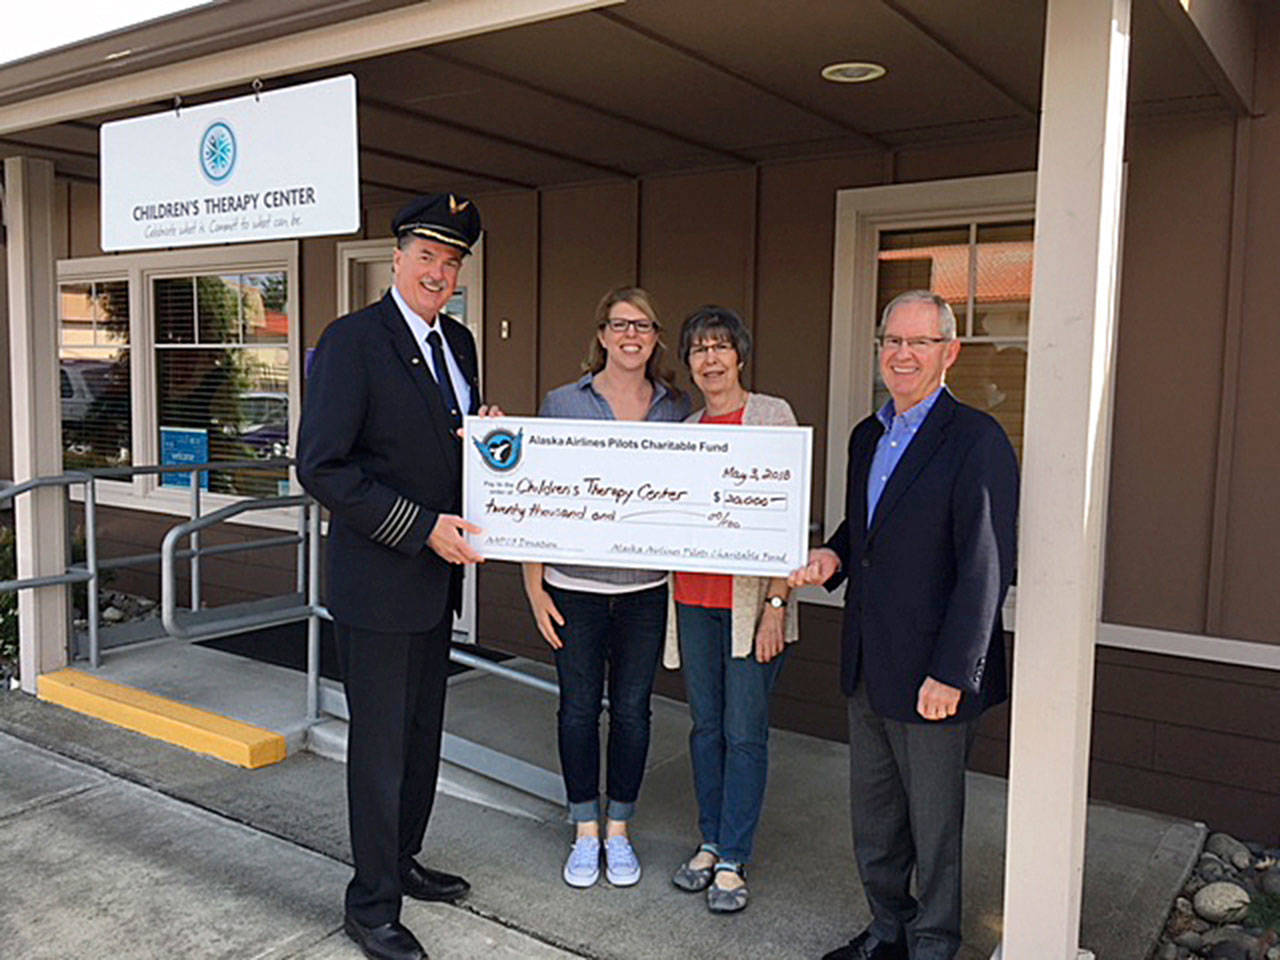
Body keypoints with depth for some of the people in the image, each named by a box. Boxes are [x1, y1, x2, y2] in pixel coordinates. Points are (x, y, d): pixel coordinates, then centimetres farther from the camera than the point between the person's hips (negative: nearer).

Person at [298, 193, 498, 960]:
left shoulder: (458, 343, 10)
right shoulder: (353, 340, -14)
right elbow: (322, 466, -20)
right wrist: (422, 527, -21)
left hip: (437, 578, 8)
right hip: (378, 580, -7)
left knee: (423, 733, 19)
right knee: (380, 744, 5)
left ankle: (402, 861, 38)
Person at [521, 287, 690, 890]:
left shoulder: (676, 409, 4)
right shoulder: (564, 403, -1)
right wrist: (535, 585, -5)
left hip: (647, 586, 1)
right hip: (575, 585, -1)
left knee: (632, 708, 10)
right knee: (579, 708, 8)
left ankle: (618, 830, 28)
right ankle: (585, 833, 27)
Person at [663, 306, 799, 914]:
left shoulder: (772, 415, -3)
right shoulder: (684, 429, 11)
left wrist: (777, 601, -13)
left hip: (752, 598, -5)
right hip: (694, 596, 5)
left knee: (745, 732, 1)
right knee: (705, 725, 13)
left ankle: (733, 861, 13)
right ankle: (710, 842, 27)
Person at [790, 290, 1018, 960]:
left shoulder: (977, 441, -15)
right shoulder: (867, 437, 10)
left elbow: (985, 570, -18)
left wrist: (950, 674, -20)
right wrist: (833, 557, 0)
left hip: (932, 677, -8)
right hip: (866, 666, 8)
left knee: (934, 823, 10)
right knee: (872, 811, 20)